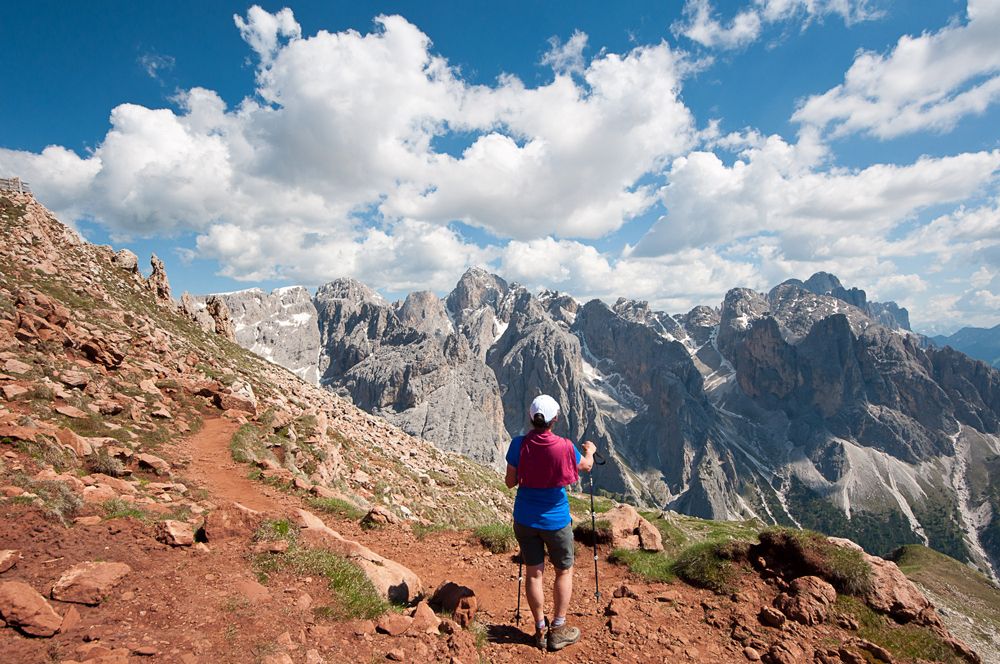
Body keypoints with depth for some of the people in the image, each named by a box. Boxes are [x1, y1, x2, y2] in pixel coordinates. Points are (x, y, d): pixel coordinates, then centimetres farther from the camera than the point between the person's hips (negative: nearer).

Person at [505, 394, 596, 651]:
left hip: (525, 519, 2)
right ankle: (558, 630, 24)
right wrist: (590, 450, 25)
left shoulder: (518, 444, -15)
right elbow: (586, 466, 4)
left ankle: (541, 630, 25)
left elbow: (510, 482, -5)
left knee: (533, 573, 14)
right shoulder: (564, 447, -18)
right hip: (555, 521, -2)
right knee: (564, 572, 17)